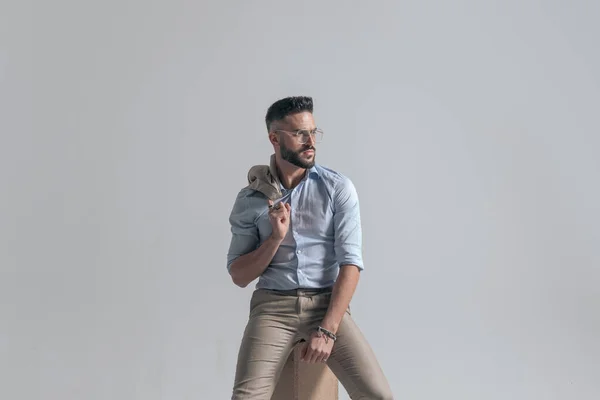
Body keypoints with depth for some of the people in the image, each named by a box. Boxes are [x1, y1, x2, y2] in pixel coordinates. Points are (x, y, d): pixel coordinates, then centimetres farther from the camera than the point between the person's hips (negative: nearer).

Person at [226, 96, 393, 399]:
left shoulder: (339, 187, -1)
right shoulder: (249, 199, 4)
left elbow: (351, 262, -7)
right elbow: (239, 276, 5)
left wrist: (327, 330, -15)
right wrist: (275, 237, -12)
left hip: (327, 304, 0)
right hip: (273, 306, 0)